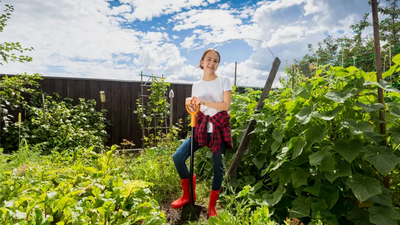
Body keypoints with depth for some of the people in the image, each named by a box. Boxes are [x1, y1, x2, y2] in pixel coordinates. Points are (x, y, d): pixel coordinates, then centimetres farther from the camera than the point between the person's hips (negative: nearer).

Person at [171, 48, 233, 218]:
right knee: (178, 157, -9)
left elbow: (227, 105, -12)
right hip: (201, 127, 3)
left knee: (218, 167, 2)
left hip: (219, 128, -3)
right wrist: (191, 105, -12)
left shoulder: (224, 81, -2)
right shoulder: (196, 85, 8)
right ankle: (188, 195, 15)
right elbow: (195, 110, 12)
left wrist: (204, 102, -21)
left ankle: (212, 207, 24)